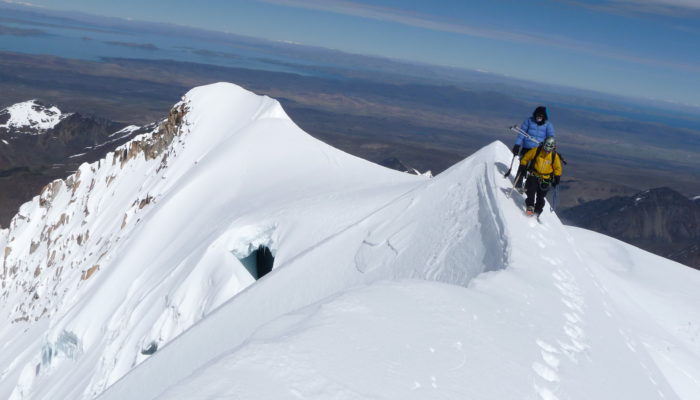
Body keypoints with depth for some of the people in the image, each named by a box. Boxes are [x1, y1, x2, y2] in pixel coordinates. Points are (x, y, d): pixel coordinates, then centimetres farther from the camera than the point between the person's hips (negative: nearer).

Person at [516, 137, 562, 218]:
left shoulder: (555, 156, -6)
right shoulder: (536, 151, -10)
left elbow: (558, 168, 6)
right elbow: (526, 157, 2)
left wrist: (557, 178, -1)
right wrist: (522, 167, -1)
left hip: (545, 179, 0)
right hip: (534, 175, 0)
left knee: (541, 197, 2)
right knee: (531, 191, -17)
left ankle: (537, 212, 11)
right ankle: (530, 207, -9)